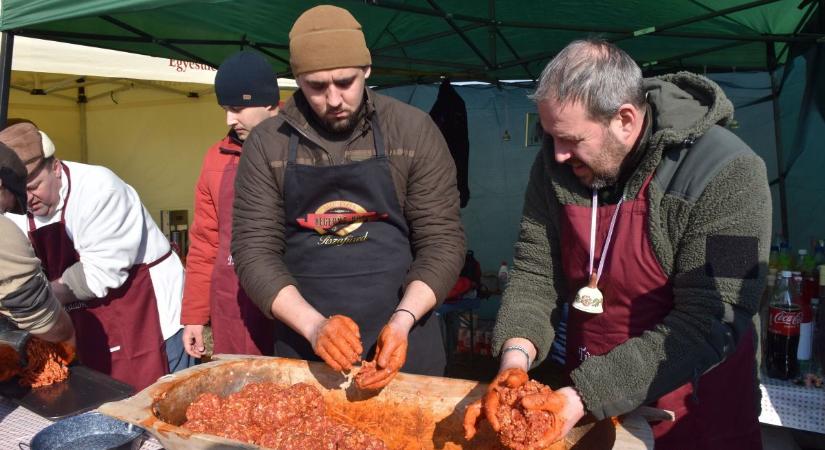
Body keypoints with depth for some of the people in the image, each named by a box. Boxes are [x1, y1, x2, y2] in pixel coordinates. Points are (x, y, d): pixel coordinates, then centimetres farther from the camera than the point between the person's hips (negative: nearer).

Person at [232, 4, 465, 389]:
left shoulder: (413, 130, -6)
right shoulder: (266, 143, -3)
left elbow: (442, 240, -5)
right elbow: (254, 249, -5)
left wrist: (403, 320, -20)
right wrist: (314, 325, -19)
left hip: (403, 341, 0)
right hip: (303, 348, 1)